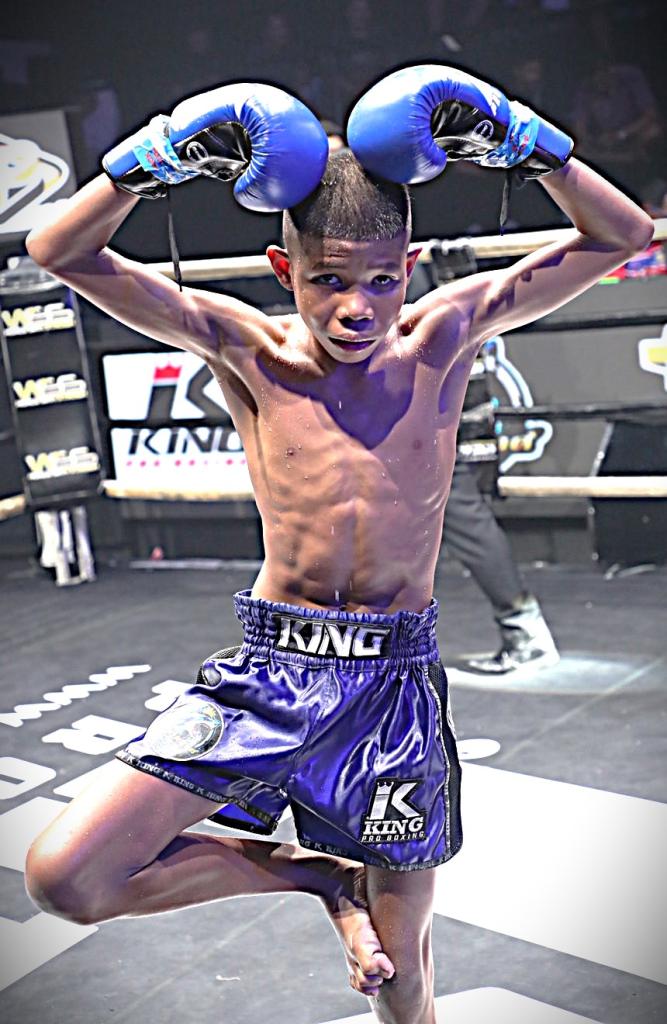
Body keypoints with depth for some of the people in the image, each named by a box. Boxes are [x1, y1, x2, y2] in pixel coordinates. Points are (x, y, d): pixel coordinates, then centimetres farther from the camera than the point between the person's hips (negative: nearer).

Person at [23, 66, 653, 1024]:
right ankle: (317, 874, 7)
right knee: (64, 876, -13)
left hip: (396, 678, 0)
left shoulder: (444, 337, 0)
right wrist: (153, 161, -19)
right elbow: (61, 253, -6)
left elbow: (620, 235, 3)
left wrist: (528, 144, -11)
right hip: (269, 667, 0)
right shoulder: (249, 350, -3)